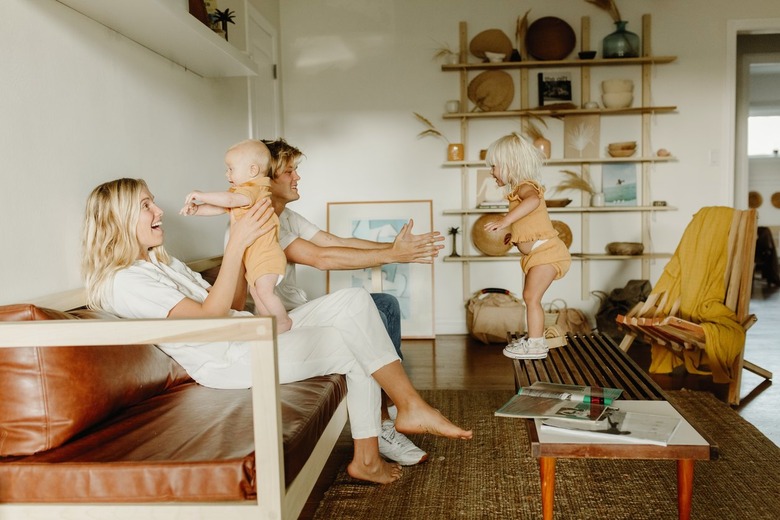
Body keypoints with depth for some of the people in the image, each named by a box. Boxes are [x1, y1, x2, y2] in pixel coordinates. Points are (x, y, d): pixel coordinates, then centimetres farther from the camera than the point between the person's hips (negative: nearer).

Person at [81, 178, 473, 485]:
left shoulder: (162, 264, 20)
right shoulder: (124, 282, -12)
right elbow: (209, 316, -21)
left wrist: (243, 239, 6)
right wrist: (237, 243, -22)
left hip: (256, 335, 9)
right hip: (231, 361, -9)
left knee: (354, 301, -6)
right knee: (357, 346, -14)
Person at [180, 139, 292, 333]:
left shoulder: (253, 189, -18)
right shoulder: (241, 191, 15)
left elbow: (229, 200, -33)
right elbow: (220, 208, 14)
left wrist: (201, 195, -25)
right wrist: (197, 209, 0)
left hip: (265, 254, -11)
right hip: (253, 256, 11)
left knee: (264, 290, -19)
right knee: (255, 291, 15)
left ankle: (283, 321, -5)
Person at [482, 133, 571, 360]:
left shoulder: (525, 186, -15)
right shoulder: (521, 189, 17)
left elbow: (533, 200, -42)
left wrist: (505, 220, -46)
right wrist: (515, 233, 23)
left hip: (546, 251, -11)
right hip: (540, 254, 11)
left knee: (531, 297, -11)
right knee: (530, 297, 19)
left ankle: (535, 344, -6)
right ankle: (535, 337, 31)